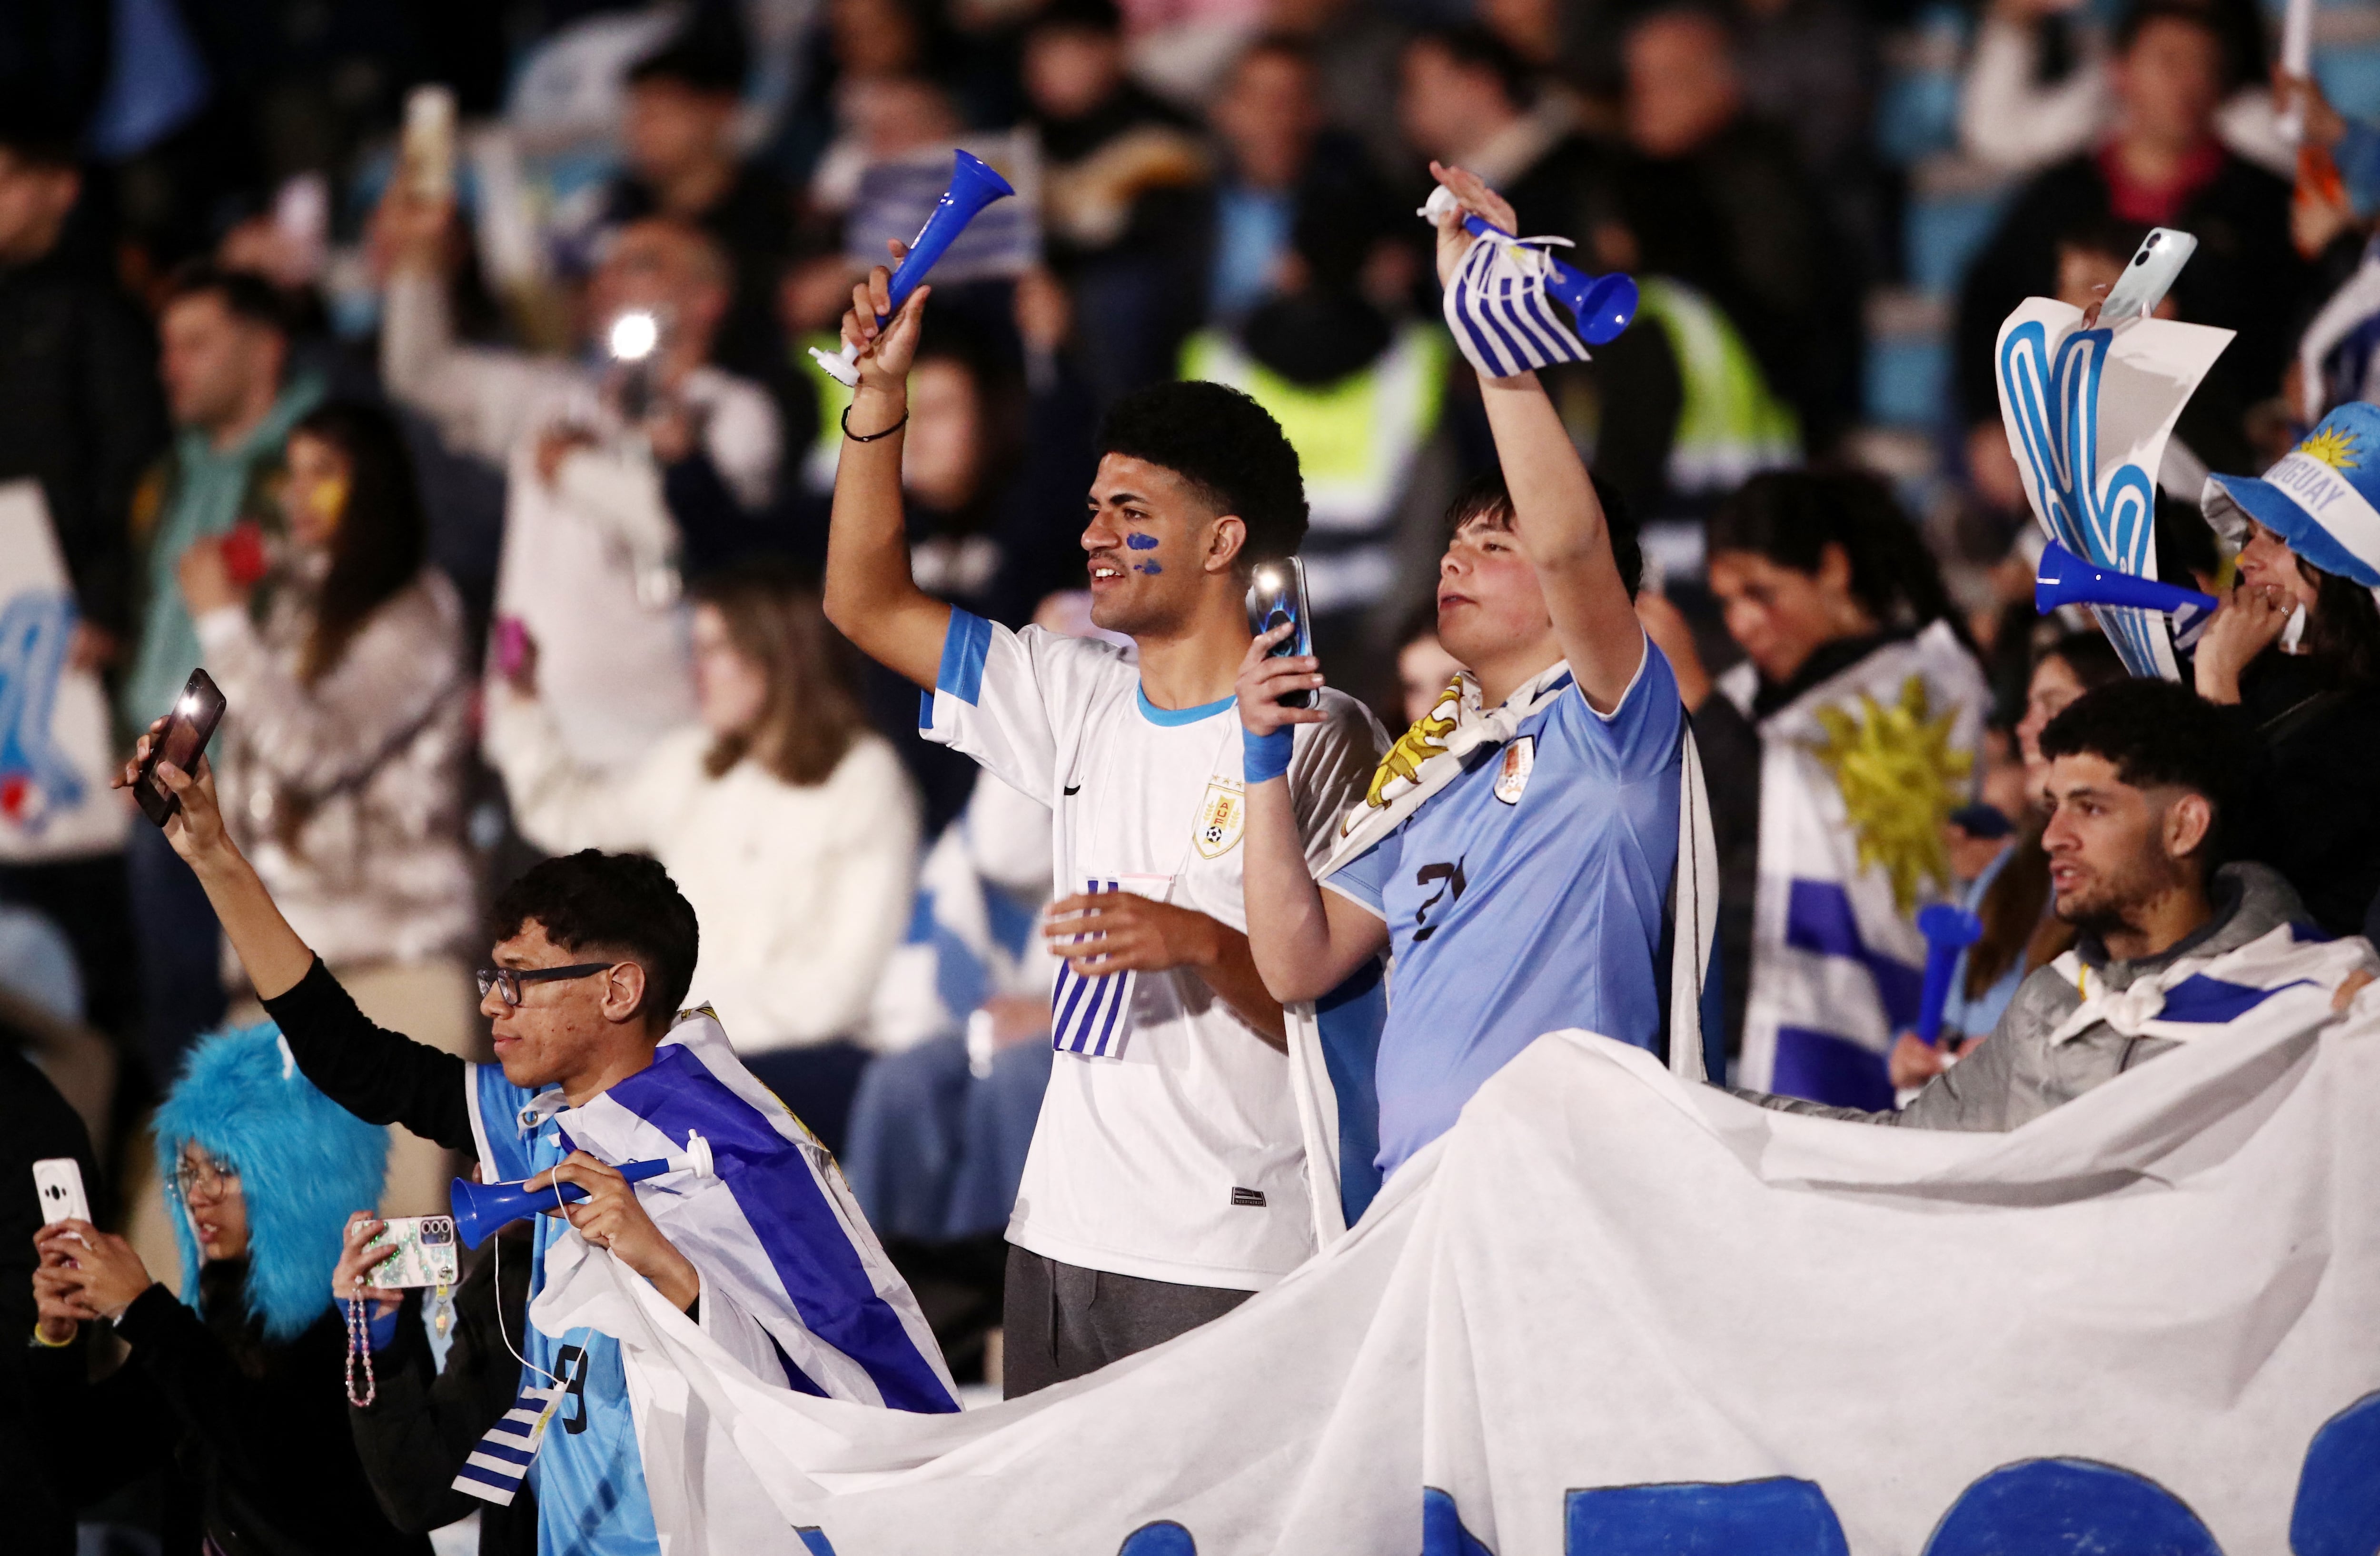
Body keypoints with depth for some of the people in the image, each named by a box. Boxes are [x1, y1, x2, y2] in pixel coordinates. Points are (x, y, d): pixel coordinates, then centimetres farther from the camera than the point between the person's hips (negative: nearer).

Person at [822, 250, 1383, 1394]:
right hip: (1061, 1238, 7)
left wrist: (1201, 945, -25)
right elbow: (868, 604, 17)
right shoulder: (1086, 701, 13)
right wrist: (881, 394, 10)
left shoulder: (1318, 739, -7)